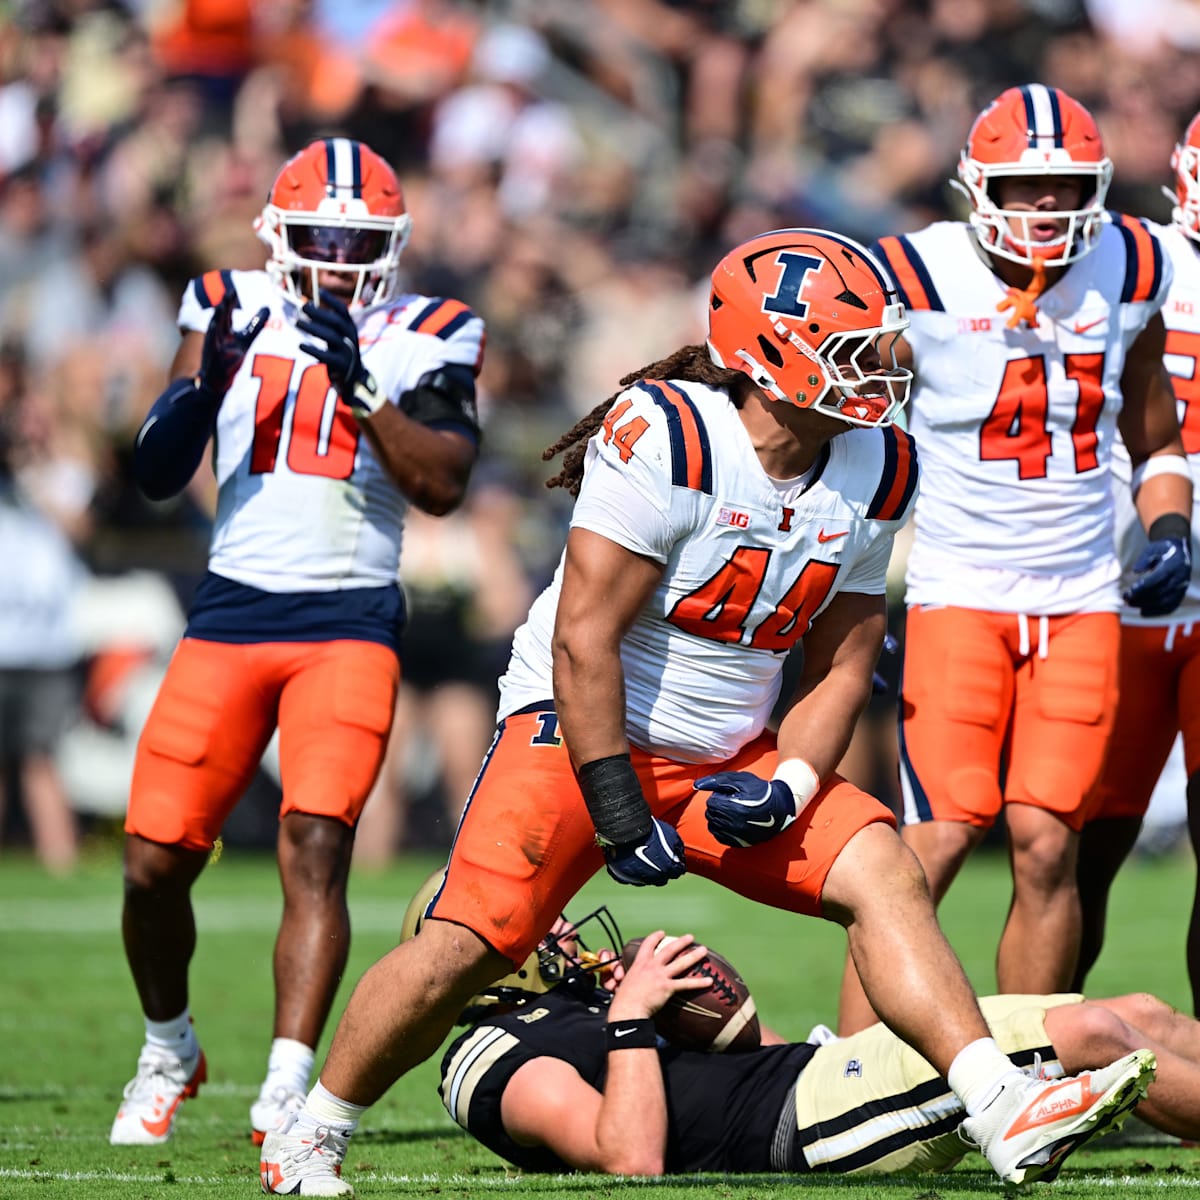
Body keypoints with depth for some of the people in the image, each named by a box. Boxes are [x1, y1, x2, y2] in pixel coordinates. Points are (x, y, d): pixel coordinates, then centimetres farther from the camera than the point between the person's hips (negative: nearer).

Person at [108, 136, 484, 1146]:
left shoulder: (424, 338, 2)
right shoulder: (232, 312, 7)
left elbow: (443, 484, -11)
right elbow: (157, 474, 3)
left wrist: (361, 384, -22)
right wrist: (205, 381, -15)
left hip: (350, 622, -2)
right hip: (231, 610, 2)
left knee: (316, 848, -18)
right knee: (154, 865, 1)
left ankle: (288, 1096, -22)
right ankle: (169, 1051, 27)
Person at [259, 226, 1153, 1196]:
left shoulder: (876, 472, -1)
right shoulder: (664, 436, -22)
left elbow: (842, 663, 7)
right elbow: (584, 638, -20)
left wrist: (785, 786, -10)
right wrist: (617, 811, -20)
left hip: (730, 753, 6)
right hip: (586, 729, -6)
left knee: (881, 871, -14)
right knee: (461, 952, -14)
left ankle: (1004, 1117, -21)